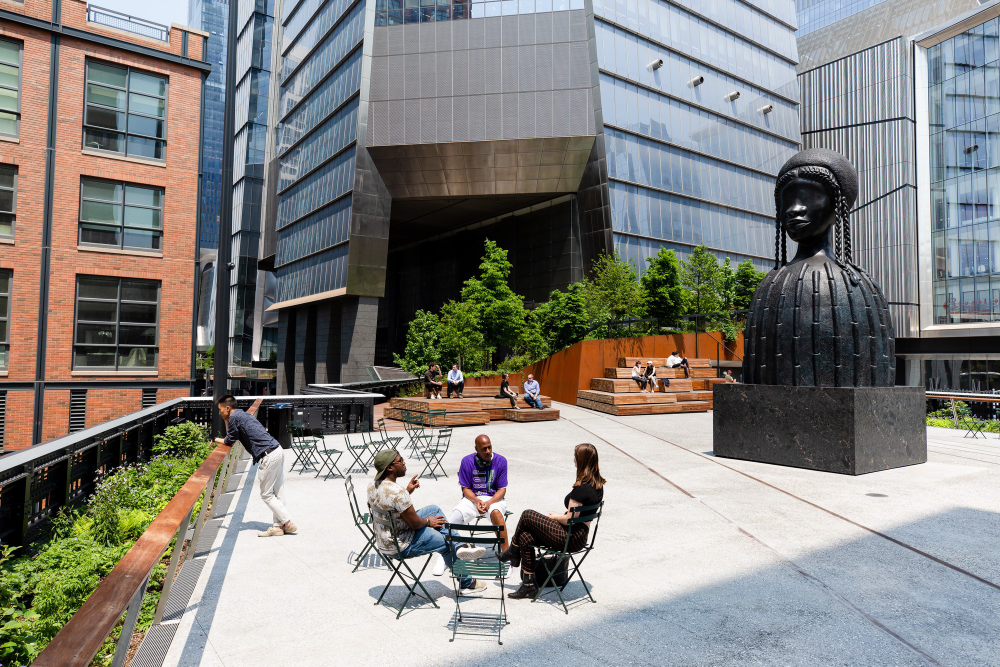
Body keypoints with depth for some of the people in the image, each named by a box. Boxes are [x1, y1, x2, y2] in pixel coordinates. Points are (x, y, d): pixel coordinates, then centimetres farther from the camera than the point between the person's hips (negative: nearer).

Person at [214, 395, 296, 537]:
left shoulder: (234, 417, -5)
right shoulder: (243, 414, 21)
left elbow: (229, 441, 3)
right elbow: (231, 436, 29)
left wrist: (218, 440, 19)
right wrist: (226, 420, 24)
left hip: (268, 455, -10)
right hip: (278, 450, 10)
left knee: (266, 495, 2)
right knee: (277, 492, 12)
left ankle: (288, 523, 3)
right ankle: (279, 526, 17)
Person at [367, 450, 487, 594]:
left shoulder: (373, 484, -3)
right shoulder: (396, 492, -32)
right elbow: (415, 524, -23)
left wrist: (407, 490, 3)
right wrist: (428, 521, -2)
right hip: (401, 547, -9)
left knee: (434, 509, 17)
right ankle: (466, 583, 30)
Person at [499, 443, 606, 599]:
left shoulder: (581, 488, -25)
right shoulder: (598, 484, 5)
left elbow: (569, 519, -22)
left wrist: (555, 517, -3)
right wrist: (562, 516, 12)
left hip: (570, 538, -9)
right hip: (581, 536, 9)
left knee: (527, 515, -1)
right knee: (525, 537, 7)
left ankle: (513, 551, 21)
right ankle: (529, 585, 12)